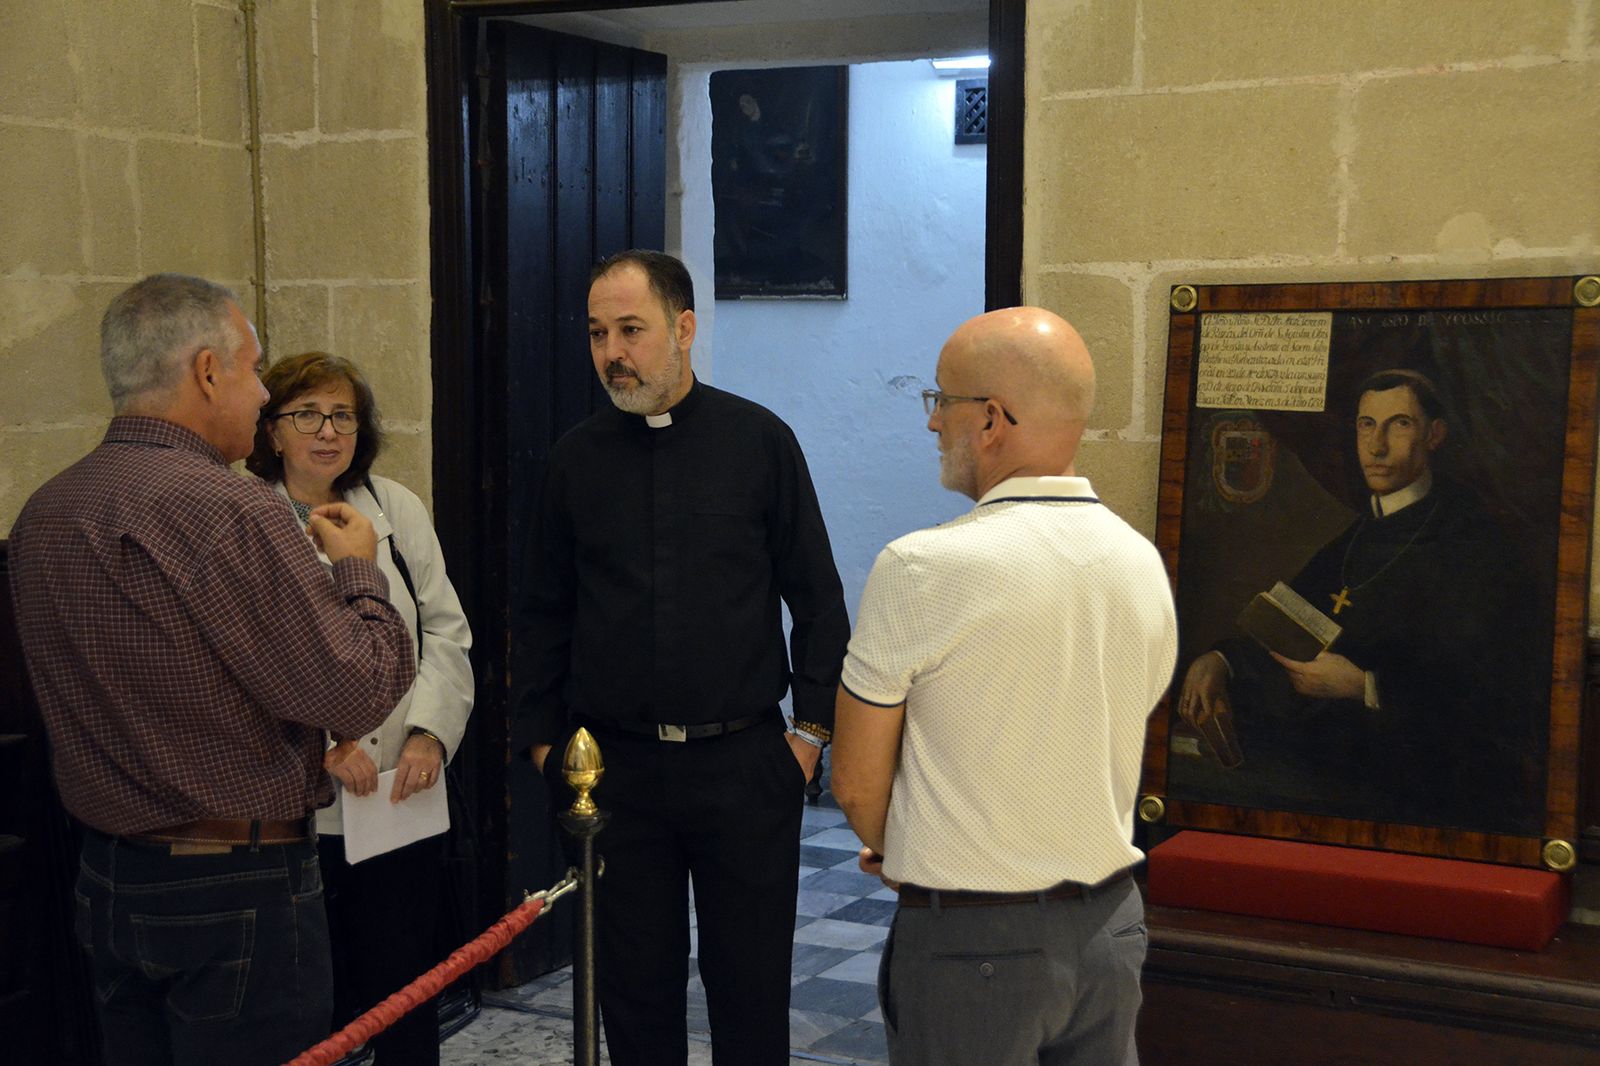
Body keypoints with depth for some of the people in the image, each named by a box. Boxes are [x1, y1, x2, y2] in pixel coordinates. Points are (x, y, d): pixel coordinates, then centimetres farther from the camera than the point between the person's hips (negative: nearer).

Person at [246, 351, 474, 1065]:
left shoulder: (397, 509, 10)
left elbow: (444, 631, 9)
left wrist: (429, 731, -4)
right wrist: (320, 743, -15)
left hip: (402, 793, 3)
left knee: (404, 980, 8)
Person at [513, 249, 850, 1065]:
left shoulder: (760, 441, -1)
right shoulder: (577, 458, 5)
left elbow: (816, 595, 2)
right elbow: (546, 613, 11)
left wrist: (814, 726, -2)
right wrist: (541, 736, 6)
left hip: (745, 761, -2)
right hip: (617, 767, 2)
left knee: (750, 982, 8)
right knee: (634, 981, 11)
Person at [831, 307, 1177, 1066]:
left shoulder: (919, 568, -17)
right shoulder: (1143, 563, 1)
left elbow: (856, 783, -9)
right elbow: (1101, 760, 10)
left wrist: (897, 854, 11)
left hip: (972, 940, -5)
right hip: (1111, 920, 6)